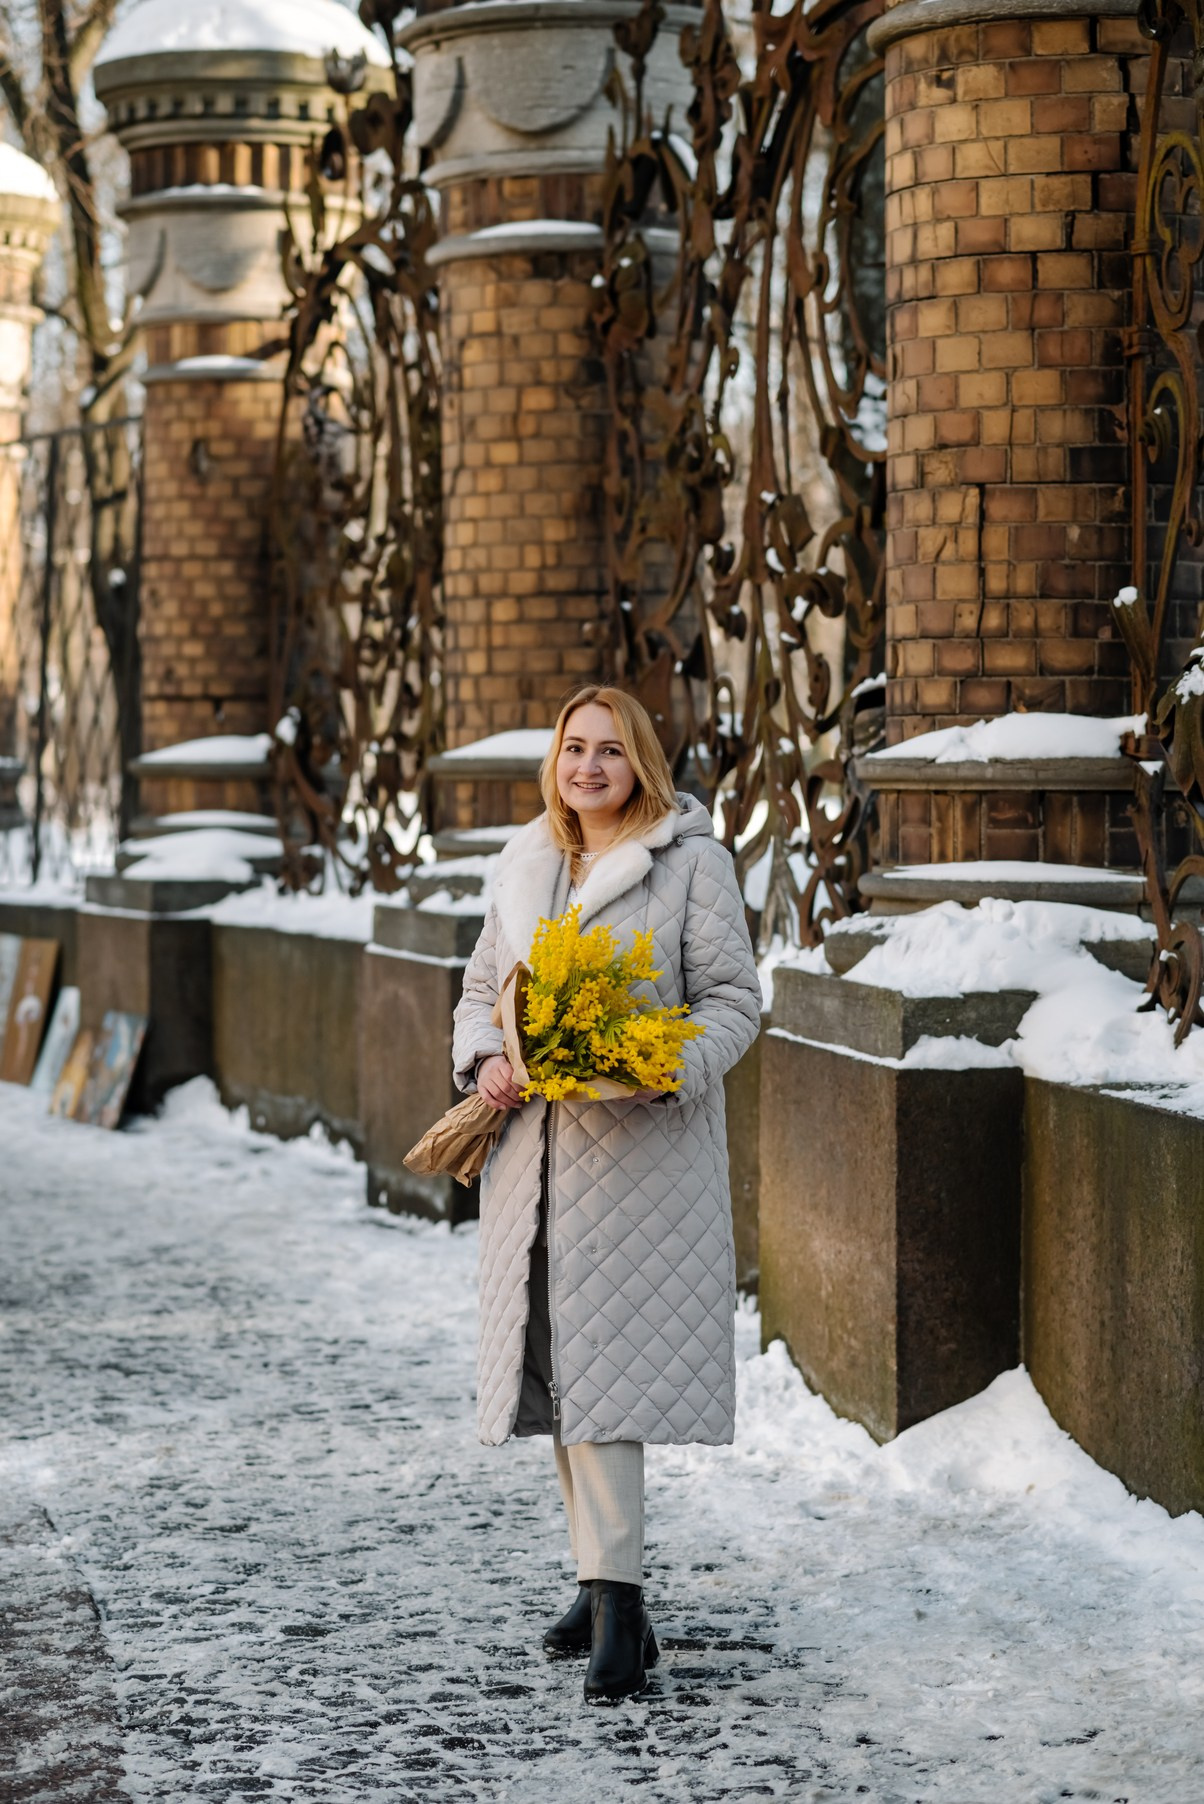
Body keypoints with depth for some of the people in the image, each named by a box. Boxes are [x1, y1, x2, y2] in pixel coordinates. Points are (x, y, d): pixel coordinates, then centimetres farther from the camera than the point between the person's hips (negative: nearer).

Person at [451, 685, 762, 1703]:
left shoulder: (692, 862, -3)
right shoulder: (525, 864, 14)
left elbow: (734, 999, -4)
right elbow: (484, 986, 20)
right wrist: (486, 1060, -1)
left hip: (642, 1152, -6)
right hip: (536, 1147, 6)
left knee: (602, 1361, -14)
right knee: (555, 1364, 8)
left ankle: (618, 1609, -14)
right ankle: (605, 1581, 20)